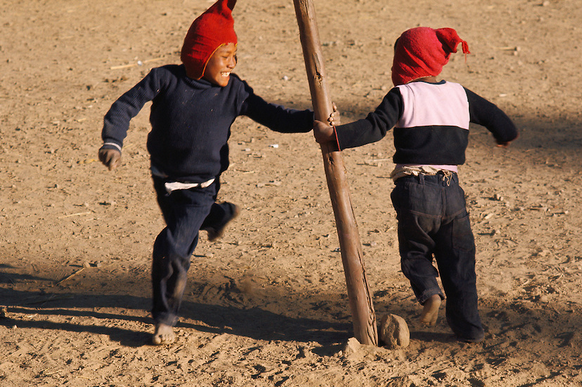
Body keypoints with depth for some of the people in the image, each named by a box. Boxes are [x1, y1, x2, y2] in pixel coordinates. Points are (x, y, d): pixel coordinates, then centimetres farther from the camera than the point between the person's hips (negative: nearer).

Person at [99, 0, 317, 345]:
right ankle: (220, 215, 63)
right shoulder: (166, 79, -16)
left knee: (172, 250, -15)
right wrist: (113, 142, -30)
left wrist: (312, 120, -27)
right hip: (164, 181, 3)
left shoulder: (234, 91, -13)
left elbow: (274, 117, -12)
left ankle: (166, 320, 4)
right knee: (179, 225, 31)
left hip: (200, 189, -3)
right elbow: (126, 106, -14)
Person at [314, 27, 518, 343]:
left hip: (415, 189, -3)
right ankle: (469, 326, 14)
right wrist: (505, 134, 44)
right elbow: (494, 116, 22)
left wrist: (333, 135, -14)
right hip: (451, 190, 4)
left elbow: (374, 128, -15)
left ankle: (429, 292, -12)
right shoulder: (460, 95, 12)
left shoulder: (403, 95, -3)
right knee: (459, 258, 14)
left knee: (415, 252, 16)